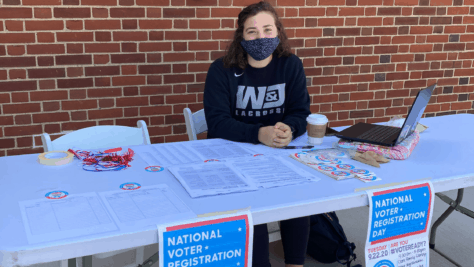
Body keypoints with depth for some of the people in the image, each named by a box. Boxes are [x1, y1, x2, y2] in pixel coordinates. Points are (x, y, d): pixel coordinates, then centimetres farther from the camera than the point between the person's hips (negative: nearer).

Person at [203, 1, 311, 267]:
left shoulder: (291, 65, 2)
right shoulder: (222, 70, -7)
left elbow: (301, 113, -3)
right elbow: (217, 122, -16)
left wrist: (289, 130, -28)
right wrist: (259, 134, -33)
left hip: (281, 153, 2)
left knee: (299, 187, -23)